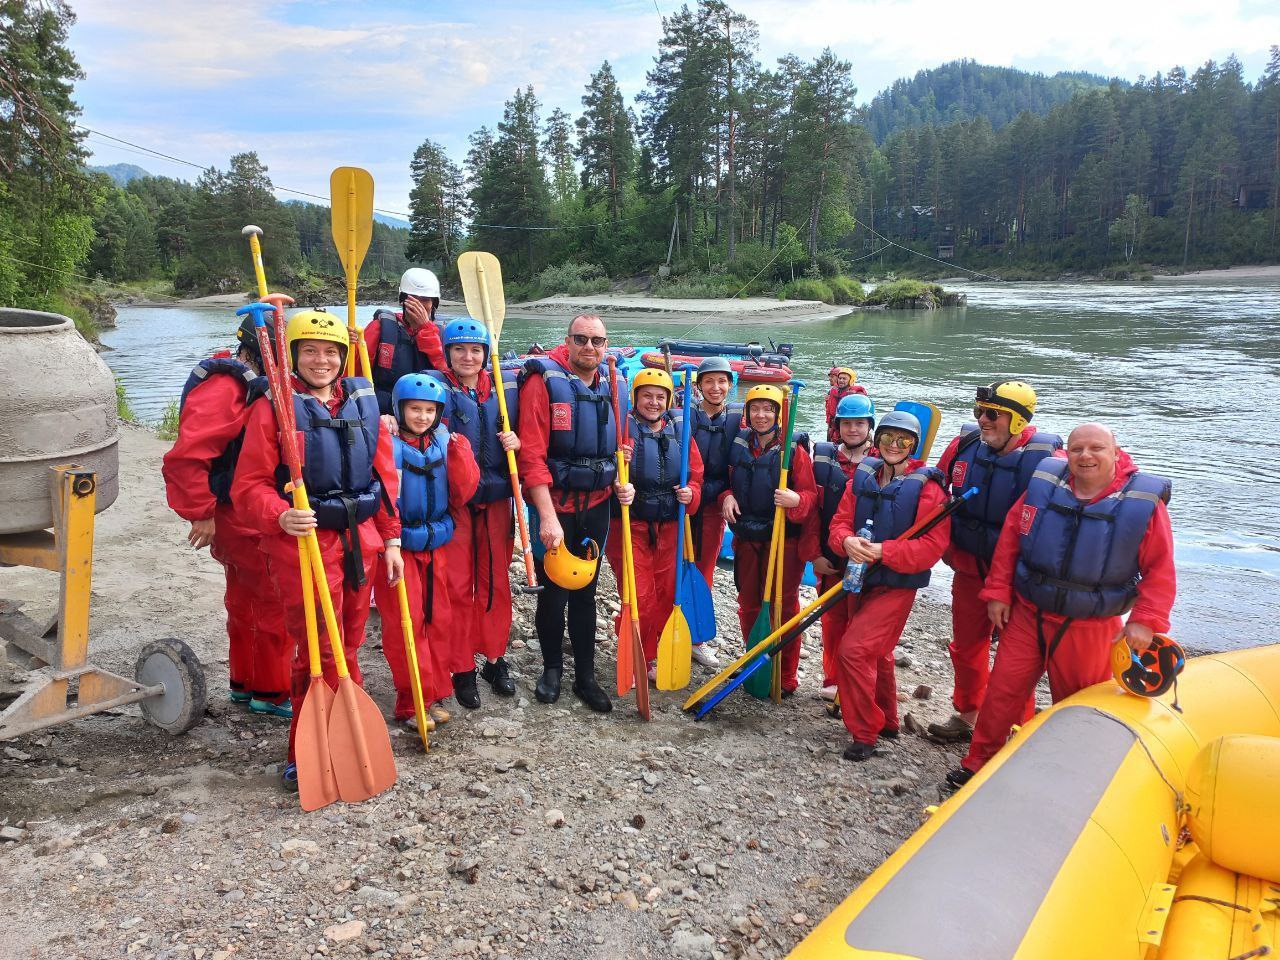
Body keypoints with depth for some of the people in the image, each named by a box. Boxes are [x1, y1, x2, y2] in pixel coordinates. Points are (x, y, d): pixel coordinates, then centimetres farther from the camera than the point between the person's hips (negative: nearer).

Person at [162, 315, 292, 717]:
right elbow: (184, 458, -30)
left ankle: (245, 683, 36)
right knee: (278, 598, -3)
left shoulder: (249, 381, 9)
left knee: (246, 599, 20)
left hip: (245, 512, 10)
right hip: (235, 514, -10)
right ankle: (271, 693, 11)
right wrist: (201, 515, -22)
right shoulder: (224, 390, -24)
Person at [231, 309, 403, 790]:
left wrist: (391, 538, 10)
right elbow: (248, 485, -10)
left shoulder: (363, 400, 8)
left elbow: (384, 473, 12)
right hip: (302, 541, -5)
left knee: (348, 647, 15)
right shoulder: (274, 406, -7)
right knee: (320, 652, -2)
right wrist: (281, 516, -29)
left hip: (359, 539, 5)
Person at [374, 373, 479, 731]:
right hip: (399, 545, -5)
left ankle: (432, 695, 25)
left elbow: (465, 491, -2)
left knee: (439, 620, 11)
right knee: (405, 623, -2)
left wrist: (458, 450, -13)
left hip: (437, 544, 5)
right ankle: (412, 703, 10)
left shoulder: (447, 443, 4)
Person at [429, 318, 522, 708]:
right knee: (456, 587, 2)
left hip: (496, 500, 3)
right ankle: (462, 669, 16)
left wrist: (515, 442, -6)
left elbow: (518, 435, 15)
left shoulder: (506, 387, 7)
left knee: (496, 584, 11)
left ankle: (495, 660, 27)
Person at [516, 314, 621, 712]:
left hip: (596, 504, 5)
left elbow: (619, 441, 17)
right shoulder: (545, 379, -13)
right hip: (554, 504, -5)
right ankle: (552, 668, 28)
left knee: (585, 591, 13)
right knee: (554, 592, 7)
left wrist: (620, 480, -3)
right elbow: (532, 454, -19)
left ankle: (585, 676, 24)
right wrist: (547, 517, -23)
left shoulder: (608, 384, 4)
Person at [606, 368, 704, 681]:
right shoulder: (623, 428, -7)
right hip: (630, 525, -5)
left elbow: (695, 474, 11)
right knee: (639, 598, -3)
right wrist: (620, 488, -34)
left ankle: (651, 658, 30)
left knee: (665, 596, 12)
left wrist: (690, 493, -10)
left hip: (669, 528, 5)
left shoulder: (679, 431, 7)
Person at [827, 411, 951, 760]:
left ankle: (865, 732, -1)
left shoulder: (927, 486, -13)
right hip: (860, 580, 6)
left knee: (853, 650, -17)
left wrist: (883, 552, -27)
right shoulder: (863, 476, 4)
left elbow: (932, 545, -19)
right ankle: (886, 722, 42)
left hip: (897, 585, -6)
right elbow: (840, 521, 3)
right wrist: (847, 541, -19)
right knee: (875, 654, 21)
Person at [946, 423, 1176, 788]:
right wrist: (998, 593, 1)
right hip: (1027, 614, 2)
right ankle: (978, 762, 21)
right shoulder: (1044, 484, -5)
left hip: (1090, 629, -2)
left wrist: (1145, 620, -15)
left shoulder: (1145, 502, -11)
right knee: (1003, 690, 6)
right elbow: (1010, 539, 3)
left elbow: (1160, 569, -7)